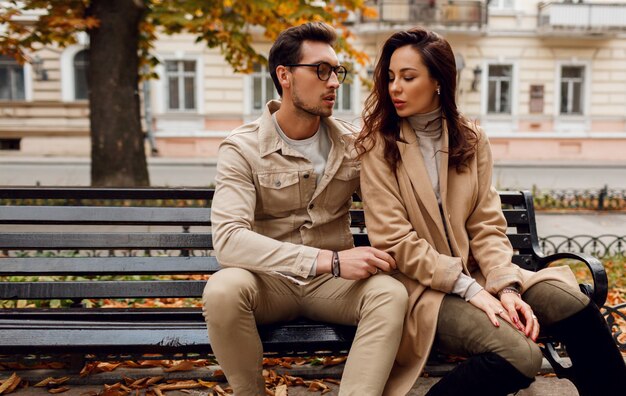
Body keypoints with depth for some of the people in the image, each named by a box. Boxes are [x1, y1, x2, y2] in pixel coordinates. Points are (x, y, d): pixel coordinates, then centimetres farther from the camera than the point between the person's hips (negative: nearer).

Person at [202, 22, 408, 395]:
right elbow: (229, 239, -24)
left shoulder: (353, 143, 3)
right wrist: (331, 259, -30)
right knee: (222, 290, -32)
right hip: (269, 280, -1)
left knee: (390, 293, -27)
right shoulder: (243, 148, -9)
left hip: (333, 281, 2)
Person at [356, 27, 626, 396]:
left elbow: (487, 225, 2)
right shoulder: (379, 145, -7)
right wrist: (468, 289, -17)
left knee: (576, 305, -18)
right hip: (421, 283, -4)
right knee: (520, 355, -26)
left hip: (476, 271, 4)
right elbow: (394, 240, -13)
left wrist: (505, 286, -15)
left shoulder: (471, 139, 6)